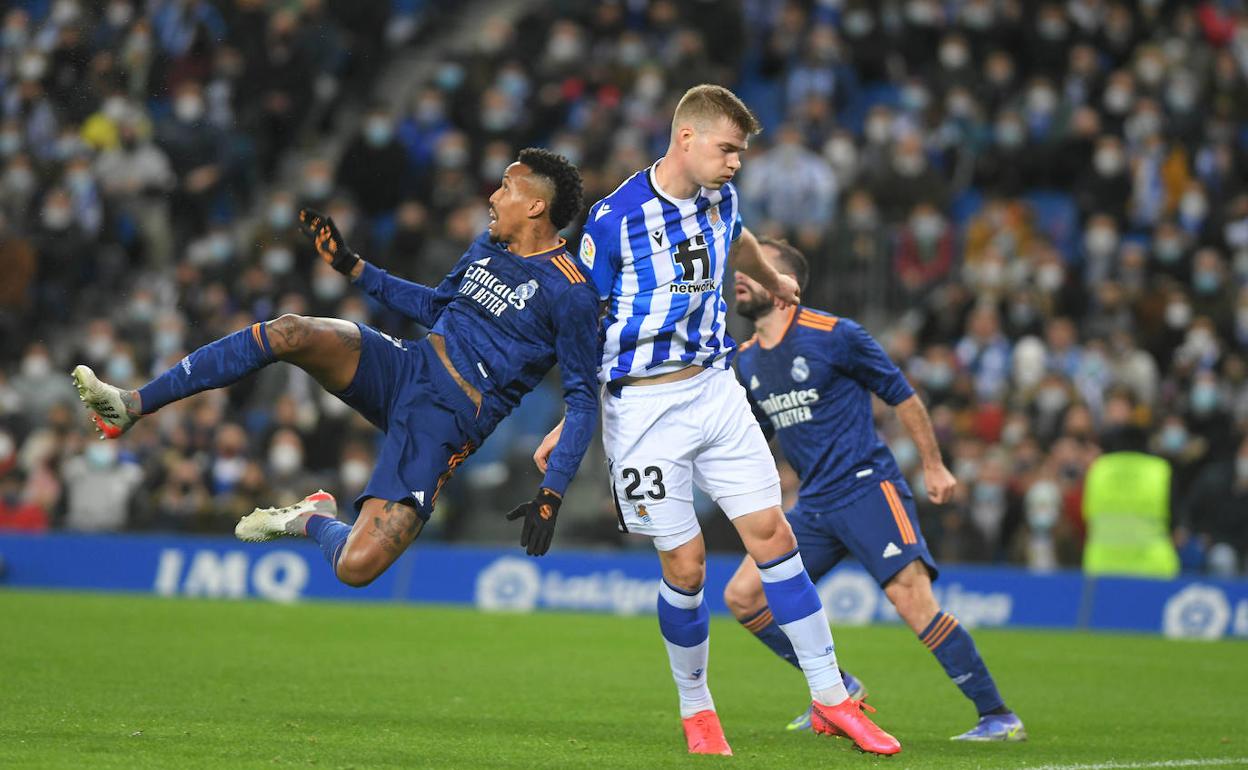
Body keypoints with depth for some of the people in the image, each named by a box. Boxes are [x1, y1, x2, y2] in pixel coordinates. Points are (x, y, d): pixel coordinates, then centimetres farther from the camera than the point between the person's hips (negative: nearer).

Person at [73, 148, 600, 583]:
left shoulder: (571, 294, -10)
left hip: (447, 423, -6)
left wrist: (551, 495, -17)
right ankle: (130, 407, -15)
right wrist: (351, 266, 23)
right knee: (286, 333, -22)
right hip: (406, 365, 6)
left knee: (356, 567, -24)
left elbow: (583, 401, -8)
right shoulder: (487, 246, 14)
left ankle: (313, 520, 15)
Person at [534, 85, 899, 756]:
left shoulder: (720, 199, 6)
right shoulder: (614, 218, -12)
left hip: (716, 391, 5)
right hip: (644, 405, -5)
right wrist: (568, 421, -4)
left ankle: (831, 699, 5)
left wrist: (774, 282, 51)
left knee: (773, 535, -1)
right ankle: (695, 711, 15)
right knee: (685, 563, -5)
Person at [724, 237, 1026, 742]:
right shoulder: (747, 363, 10)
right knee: (742, 595, -2)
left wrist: (934, 467, 3)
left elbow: (901, 396, 0)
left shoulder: (834, 336, -9)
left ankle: (999, 717, -15)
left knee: (913, 602, -20)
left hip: (867, 489, -7)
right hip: (813, 505, 7)